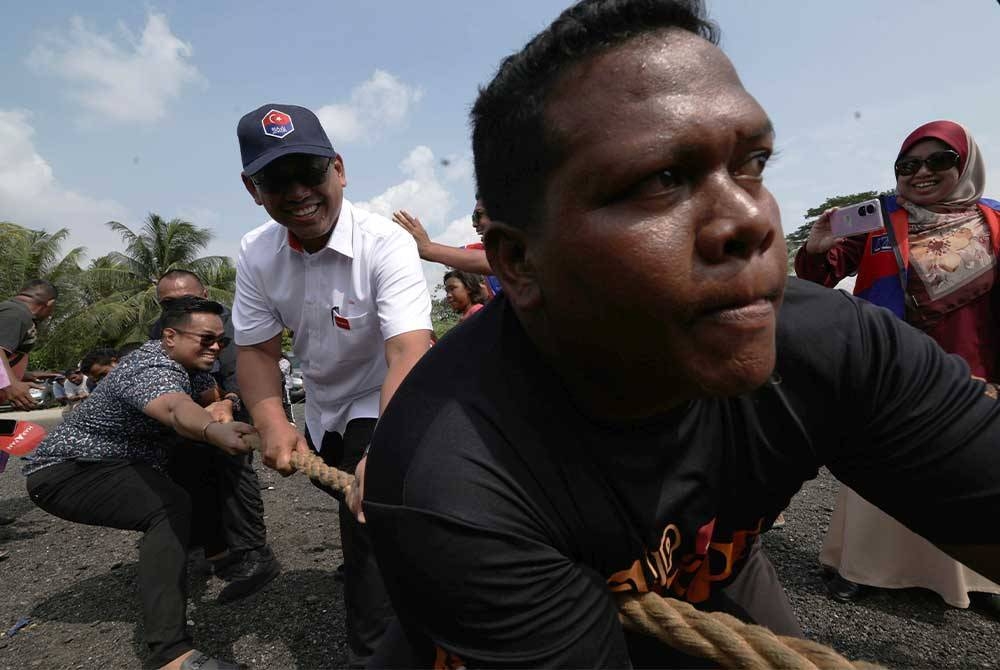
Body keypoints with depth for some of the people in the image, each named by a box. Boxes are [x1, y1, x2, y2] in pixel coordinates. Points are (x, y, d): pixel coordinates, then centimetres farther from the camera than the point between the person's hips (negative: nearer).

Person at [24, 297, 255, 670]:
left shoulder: (191, 362, 1)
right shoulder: (152, 368, -28)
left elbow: (213, 398, 12)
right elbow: (177, 410, -48)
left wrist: (220, 410, -13)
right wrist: (214, 431, -70)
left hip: (117, 465, 10)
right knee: (171, 508, -32)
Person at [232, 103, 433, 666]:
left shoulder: (386, 244, -31)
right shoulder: (256, 254, -14)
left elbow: (408, 350, -43)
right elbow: (257, 349, -9)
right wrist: (273, 423, -26)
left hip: (382, 405, -6)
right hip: (323, 407, 6)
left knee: (368, 518, -19)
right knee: (349, 504, 27)